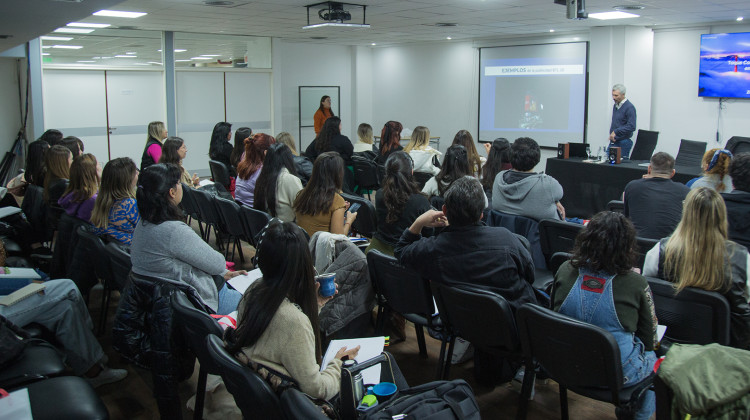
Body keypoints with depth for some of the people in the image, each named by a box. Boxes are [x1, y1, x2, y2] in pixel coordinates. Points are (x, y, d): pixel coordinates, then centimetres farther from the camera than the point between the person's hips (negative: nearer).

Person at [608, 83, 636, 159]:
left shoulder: (629, 107, -13)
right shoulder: (615, 105, 13)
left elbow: (631, 127, -21)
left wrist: (616, 132, -20)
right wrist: (611, 134, 10)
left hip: (623, 143, -8)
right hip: (613, 142, 8)